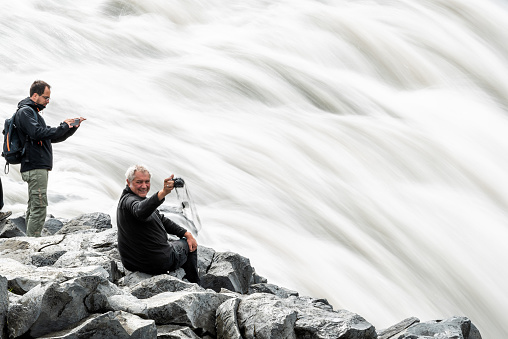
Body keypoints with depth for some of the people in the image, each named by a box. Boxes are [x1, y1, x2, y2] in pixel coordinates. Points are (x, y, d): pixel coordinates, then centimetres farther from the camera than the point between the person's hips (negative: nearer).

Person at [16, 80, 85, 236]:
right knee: (39, 207, -14)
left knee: (33, 207, 10)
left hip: (40, 167, 10)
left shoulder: (34, 112, 24)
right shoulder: (25, 112, -8)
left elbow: (52, 138, 26)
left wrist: (72, 127, 14)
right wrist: (63, 126, -16)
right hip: (35, 167, -10)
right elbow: (37, 133, -23)